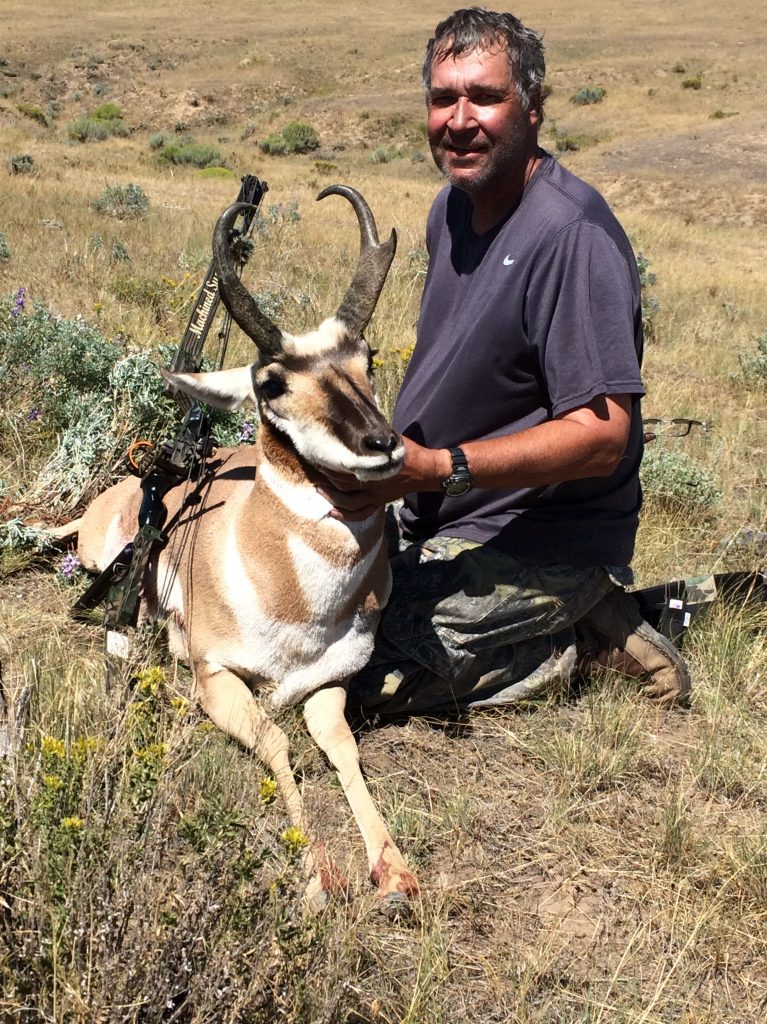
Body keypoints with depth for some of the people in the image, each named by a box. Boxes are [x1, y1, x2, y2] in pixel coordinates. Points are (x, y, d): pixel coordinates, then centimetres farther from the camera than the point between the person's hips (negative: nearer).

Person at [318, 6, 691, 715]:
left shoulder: (573, 233, -23)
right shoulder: (454, 206, 5)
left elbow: (602, 433, -27)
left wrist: (435, 468, -33)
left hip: (542, 543, -9)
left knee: (358, 674, -14)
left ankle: (587, 640, 0)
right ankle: (578, 611, 13)